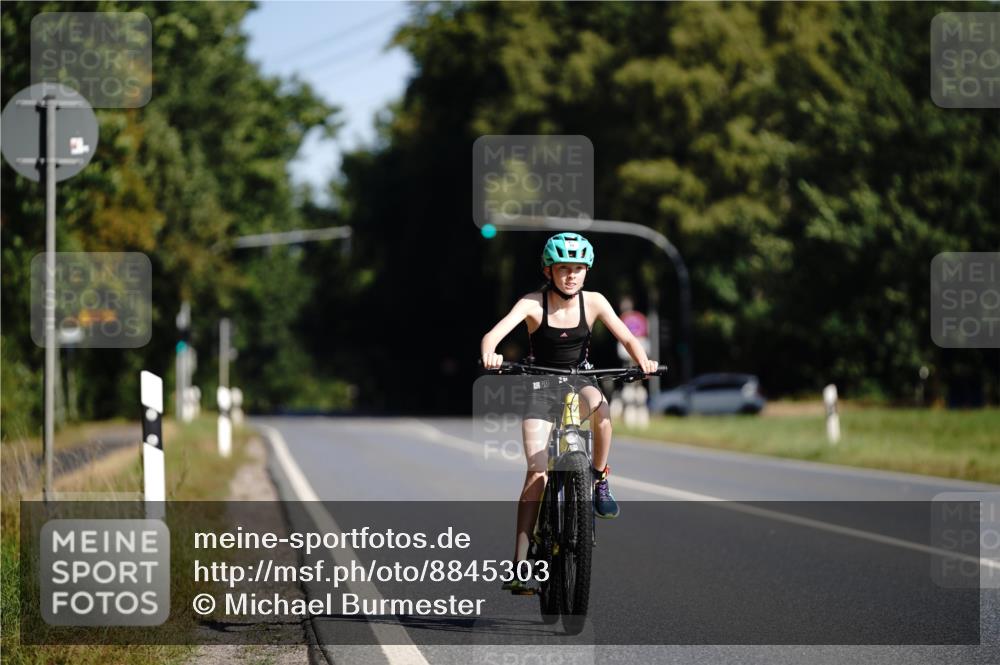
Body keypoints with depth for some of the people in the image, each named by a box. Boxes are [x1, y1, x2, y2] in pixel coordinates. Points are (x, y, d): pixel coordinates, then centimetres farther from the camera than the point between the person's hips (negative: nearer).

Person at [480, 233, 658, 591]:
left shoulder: (593, 302, -5)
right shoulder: (533, 304, -12)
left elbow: (627, 338, -10)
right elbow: (494, 333, -25)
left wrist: (643, 360, -32)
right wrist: (489, 355, -48)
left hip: (579, 382, 1)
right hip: (542, 388, -1)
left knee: (600, 405, -37)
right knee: (537, 471, -15)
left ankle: (600, 480, -15)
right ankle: (520, 564, -14)